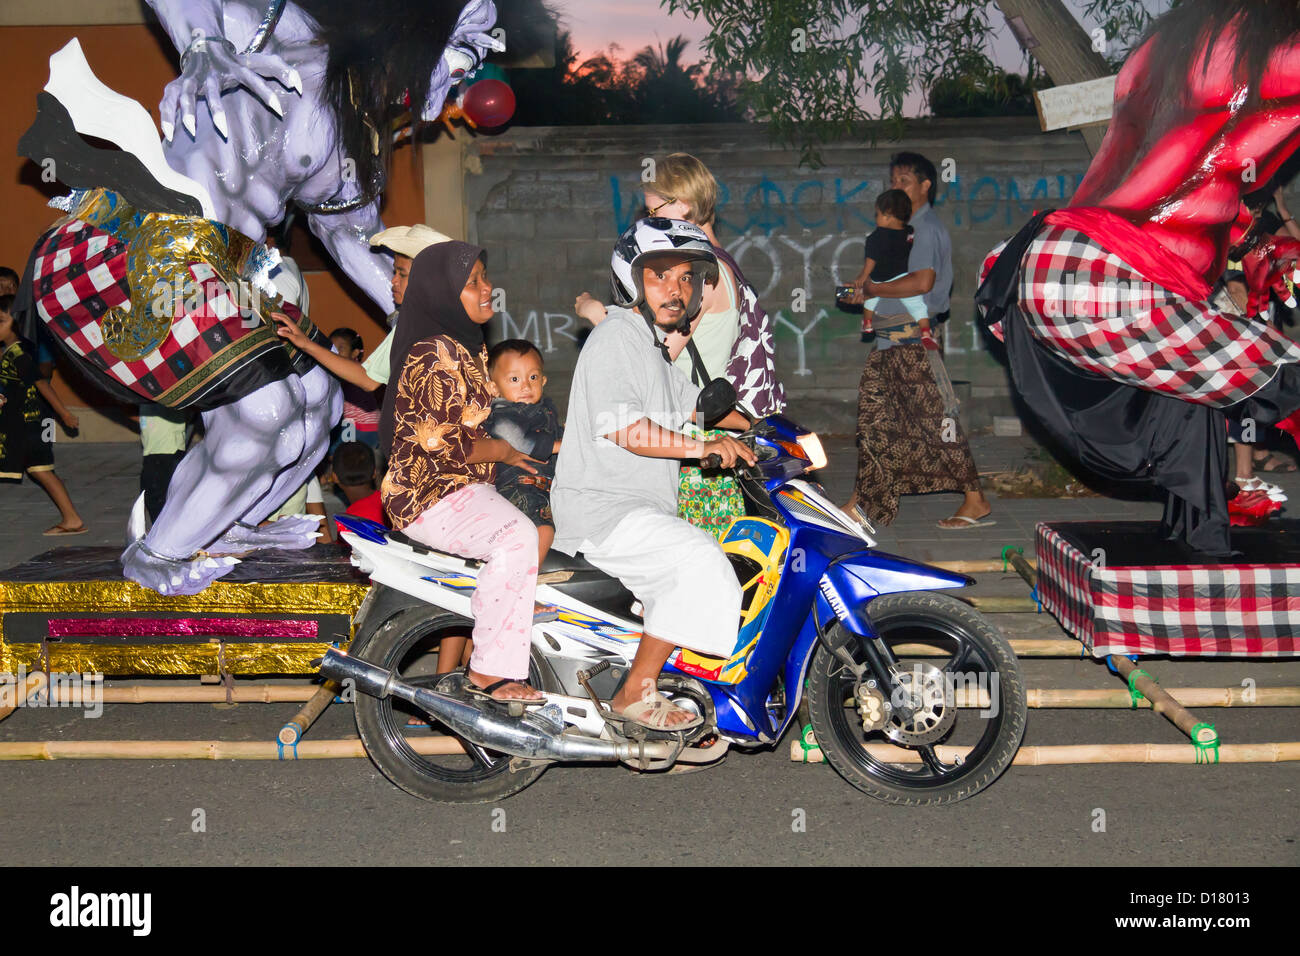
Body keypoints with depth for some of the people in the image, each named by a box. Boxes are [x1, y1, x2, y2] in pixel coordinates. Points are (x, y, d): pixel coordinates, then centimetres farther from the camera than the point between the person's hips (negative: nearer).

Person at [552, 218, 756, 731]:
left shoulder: (652, 343, 22)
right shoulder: (617, 335, -11)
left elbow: (690, 401, 34)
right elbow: (620, 425, -23)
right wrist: (702, 447, -25)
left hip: (641, 509, 11)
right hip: (599, 509, -11)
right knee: (700, 562, -27)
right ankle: (637, 693, -20)